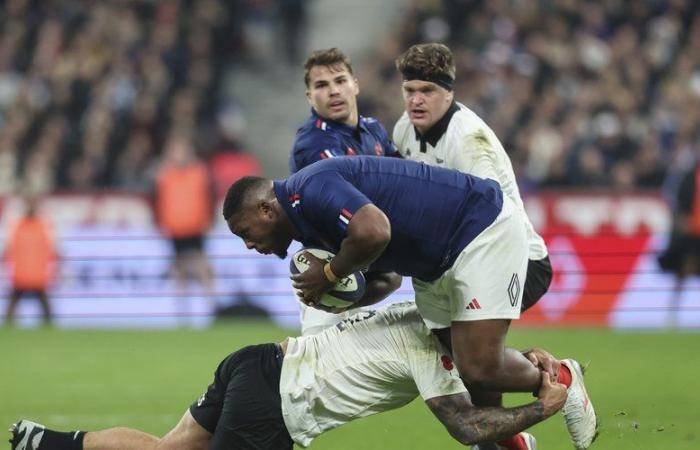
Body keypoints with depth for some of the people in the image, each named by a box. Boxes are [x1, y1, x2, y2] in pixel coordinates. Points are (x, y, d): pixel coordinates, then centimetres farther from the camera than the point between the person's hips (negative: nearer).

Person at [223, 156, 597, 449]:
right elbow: (385, 279, 18)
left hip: (483, 229, -11)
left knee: (479, 369, -15)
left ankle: (560, 381, 9)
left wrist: (330, 275, -20)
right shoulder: (311, 232, 12)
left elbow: (373, 231, -39)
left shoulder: (310, 191, -20)